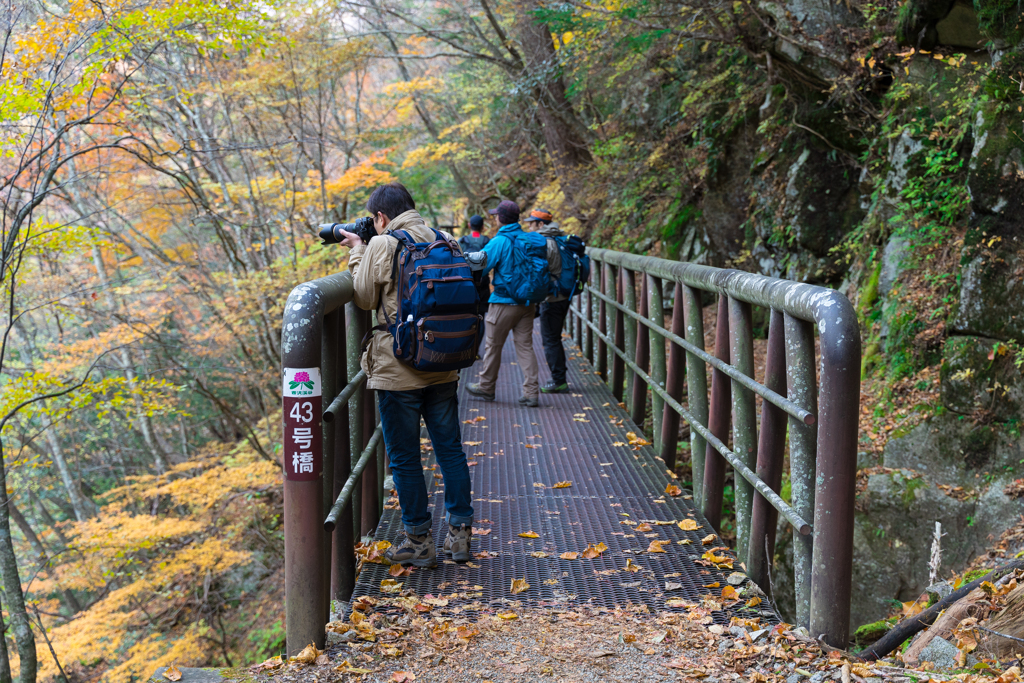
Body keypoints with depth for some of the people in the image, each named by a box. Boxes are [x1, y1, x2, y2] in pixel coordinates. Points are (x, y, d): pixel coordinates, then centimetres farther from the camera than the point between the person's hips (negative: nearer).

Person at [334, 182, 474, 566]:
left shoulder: (382, 246, -11)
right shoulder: (445, 242, 4)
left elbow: (365, 298, -2)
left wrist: (357, 252, 11)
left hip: (399, 371, -5)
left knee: (404, 458, 6)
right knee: (450, 449, 15)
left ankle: (419, 541, 13)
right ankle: (459, 533, 20)